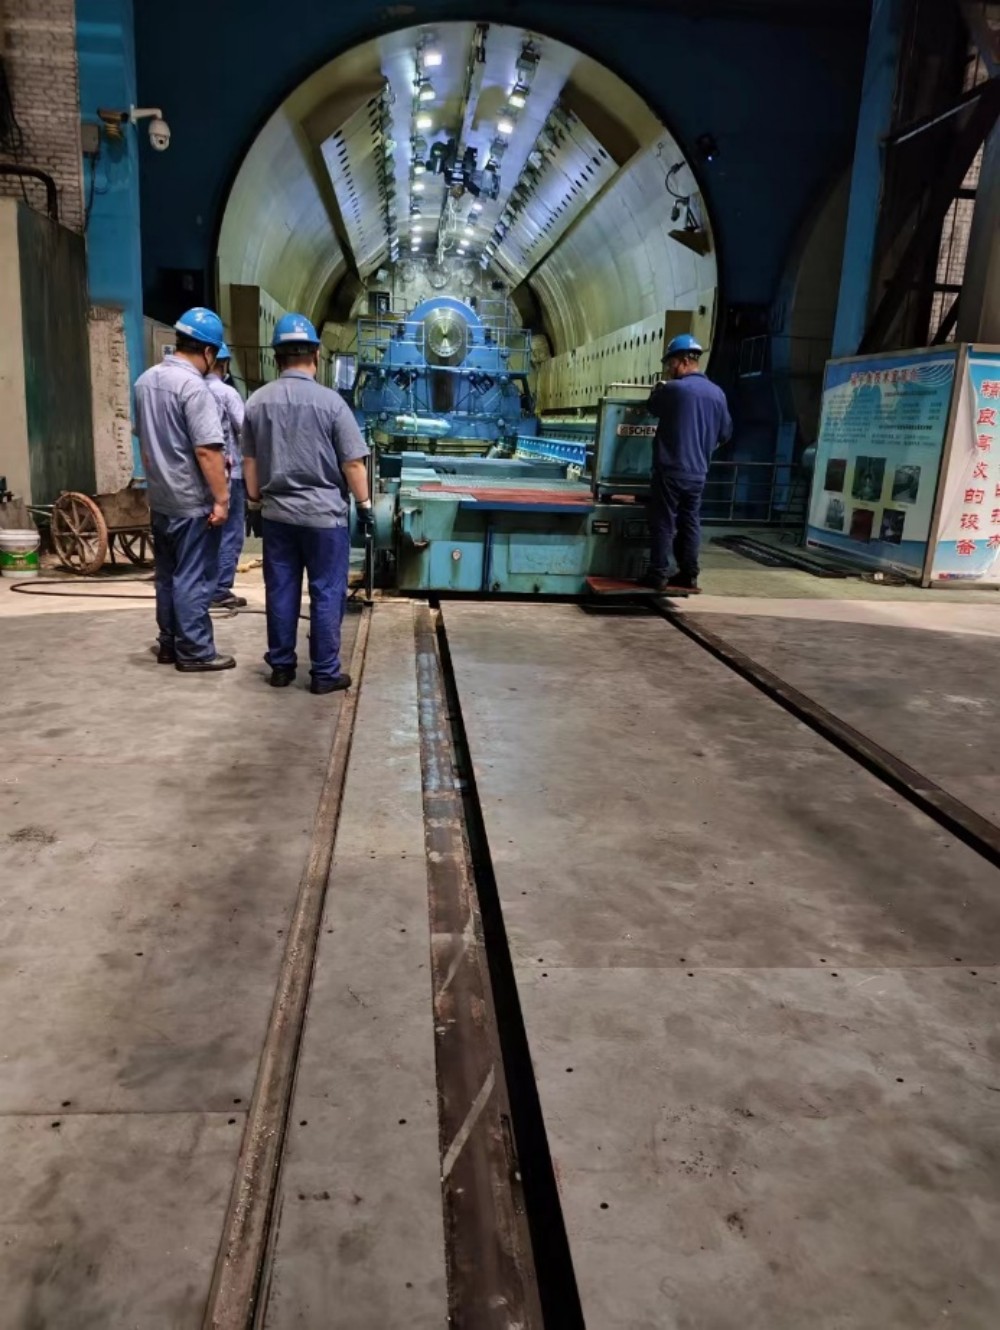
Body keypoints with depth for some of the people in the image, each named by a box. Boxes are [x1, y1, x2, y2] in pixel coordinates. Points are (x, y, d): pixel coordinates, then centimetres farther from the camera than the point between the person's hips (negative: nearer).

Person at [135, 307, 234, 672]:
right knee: (192, 579, -2)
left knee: (167, 575, 15)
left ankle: (169, 644, 23)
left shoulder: (145, 380, 10)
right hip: (192, 502, -9)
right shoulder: (193, 387, -18)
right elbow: (207, 450, -22)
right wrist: (221, 499, -19)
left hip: (160, 498, 9)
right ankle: (194, 652, 5)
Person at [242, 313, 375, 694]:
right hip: (323, 513, -4)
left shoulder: (256, 402, 5)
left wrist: (255, 499, 24)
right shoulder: (330, 401, -9)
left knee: (280, 591, 11)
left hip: (276, 512, 5)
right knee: (326, 593, 2)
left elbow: (249, 461, 12)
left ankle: (281, 666, 19)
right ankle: (325, 673, 6)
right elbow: (353, 463, -8)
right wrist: (365, 505, 2)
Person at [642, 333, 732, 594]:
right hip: (698, 472, 6)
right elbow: (726, 434, 15)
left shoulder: (673, 388, -12)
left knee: (663, 523, 0)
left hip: (671, 470, -6)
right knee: (690, 523, 11)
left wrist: (658, 389, 25)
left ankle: (658, 576, 2)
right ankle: (688, 576, 14)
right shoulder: (717, 393, 6)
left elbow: (653, 409, 8)